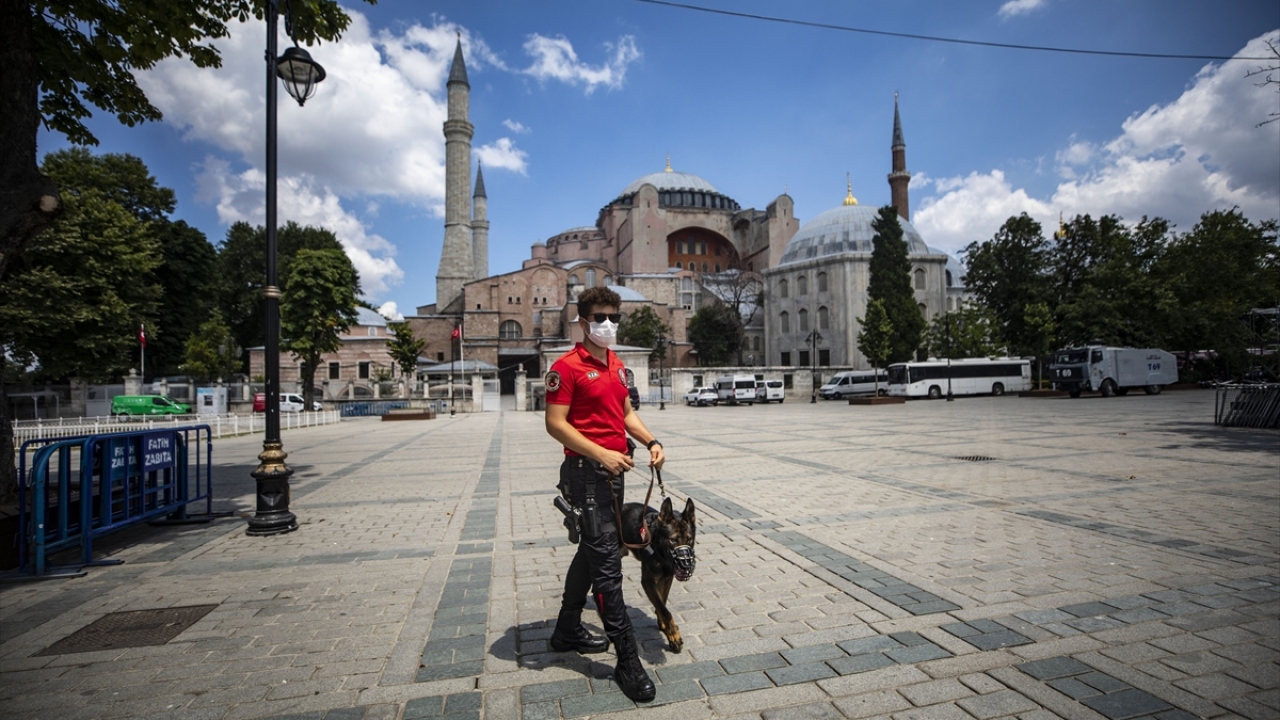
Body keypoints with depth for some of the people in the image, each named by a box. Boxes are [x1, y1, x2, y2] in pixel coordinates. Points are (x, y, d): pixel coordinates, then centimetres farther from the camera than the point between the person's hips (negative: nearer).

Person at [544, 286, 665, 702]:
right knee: (607, 560, -7)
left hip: (613, 471, 9)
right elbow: (555, 423, -17)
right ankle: (627, 660, 2)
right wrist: (600, 453, -24)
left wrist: (651, 442, 4)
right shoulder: (567, 367, -12)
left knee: (591, 550, 19)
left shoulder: (618, 366, 14)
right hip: (586, 472, -9)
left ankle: (567, 632, 36)